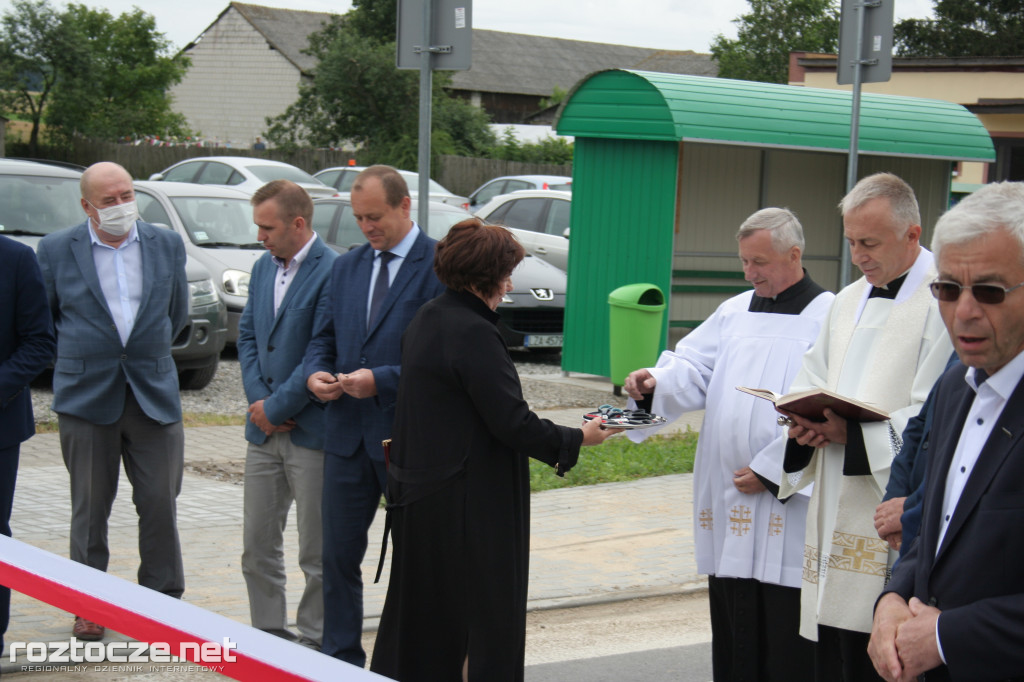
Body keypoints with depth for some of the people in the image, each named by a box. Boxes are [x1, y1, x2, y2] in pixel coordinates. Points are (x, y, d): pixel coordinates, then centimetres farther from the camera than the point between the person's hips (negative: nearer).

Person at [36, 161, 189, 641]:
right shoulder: (56, 250, -2)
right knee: (90, 507, 7)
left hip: (154, 393, 1)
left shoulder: (167, 245, 4)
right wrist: (76, 357, 12)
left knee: (160, 502, 0)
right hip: (85, 395, -1)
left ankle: (162, 598, 12)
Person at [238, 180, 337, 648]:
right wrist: (258, 400, -1)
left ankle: (313, 640, 13)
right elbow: (247, 336, 14)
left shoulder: (332, 272, -15)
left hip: (311, 431, -8)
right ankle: (268, 632, 23)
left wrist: (276, 408, -13)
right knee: (257, 543, 12)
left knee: (316, 551, 3)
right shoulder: (263, 267, 12)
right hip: (265, 429, 8)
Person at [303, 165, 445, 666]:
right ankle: (341, 661, 19)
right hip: (348, 435, 6)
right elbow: (324, 337, 17)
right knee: (338, 555, 9)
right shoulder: (346, 267, 12)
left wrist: (381, 379, -21)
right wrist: (315, 372, -4)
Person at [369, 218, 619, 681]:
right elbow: (511, 422, -20)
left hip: (417, 495, 10)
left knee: (420, 615, 17)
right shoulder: (472, 333, -20)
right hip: (466, 504, -10)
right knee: (488, 621, 0)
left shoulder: (427, 319, 10)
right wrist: (577, 440, -7)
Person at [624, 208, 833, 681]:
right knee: (734, 641, 13)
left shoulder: (827, 318, -6)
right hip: (728, 501, 6)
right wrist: (655, 384, -15)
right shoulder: (735, 312, 14)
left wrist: (770, 470, -15)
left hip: (787, 507, -6)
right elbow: (694, 368, 7)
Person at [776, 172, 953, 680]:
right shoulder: (849, 301, 17)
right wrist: (806, 422, 1)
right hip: (836, 518, 8)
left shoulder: (943, 303, -10)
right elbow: (812, 384, 22)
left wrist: (852, 433, -19)